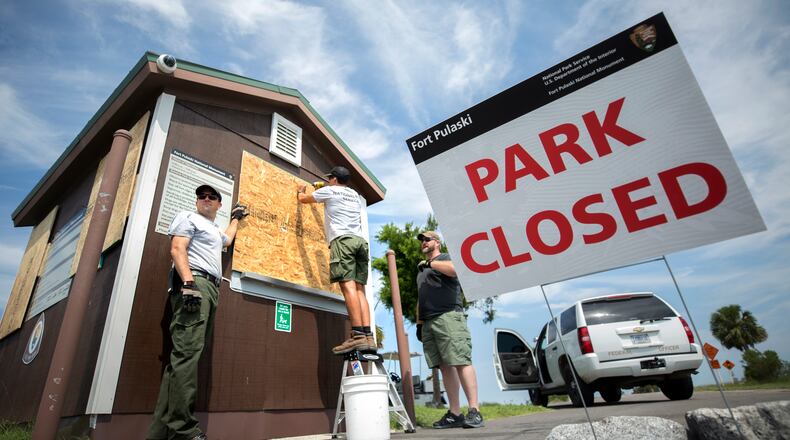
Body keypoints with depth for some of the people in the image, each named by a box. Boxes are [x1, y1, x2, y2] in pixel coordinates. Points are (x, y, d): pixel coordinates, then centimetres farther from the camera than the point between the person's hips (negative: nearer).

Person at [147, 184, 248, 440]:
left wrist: (235, 218, 62)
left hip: (211, 289, 9)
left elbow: (227, 239, 57)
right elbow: (177, 249, -7)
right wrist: (188, 282, -21)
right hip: (193, 283, -9)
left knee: (184, 355, 1)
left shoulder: (215, 230, 33)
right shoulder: (188, 217, 9)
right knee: (187, 352, -18)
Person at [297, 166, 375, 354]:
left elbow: (303, 199, 28)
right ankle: (368, 336, -14)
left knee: (348, 286, -17)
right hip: (360, 240, 6)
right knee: (359, 289, -2)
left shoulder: (329, 191, 12)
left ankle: (358, 336, -27)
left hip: (342, 239, -6)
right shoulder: (355, 195, 29)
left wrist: (301, 191, 51)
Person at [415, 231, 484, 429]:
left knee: (461, 363, -11)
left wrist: (430, 263, -11)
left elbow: (454, 269, -16)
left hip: (448, 316, -7)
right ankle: (455, 413, 5)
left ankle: (474, 411, -10)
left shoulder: (445, 258, 9)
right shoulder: (421, 269, 29)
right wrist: (419, 323, 20)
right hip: (428, 322, 7)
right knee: (445, 367, 3)